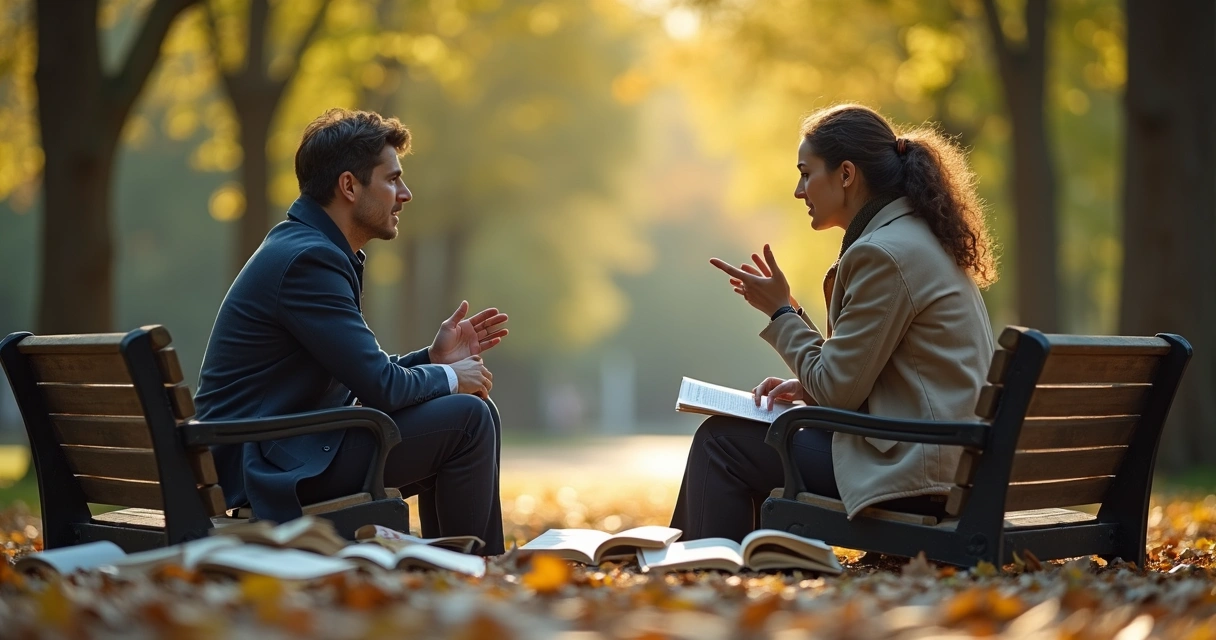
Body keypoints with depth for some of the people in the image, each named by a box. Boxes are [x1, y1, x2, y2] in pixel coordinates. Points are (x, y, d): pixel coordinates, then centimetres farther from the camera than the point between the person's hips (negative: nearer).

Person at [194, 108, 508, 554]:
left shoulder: (310, 247, 14)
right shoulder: (307, 257, -18)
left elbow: (361, 376, 18)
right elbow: (378, 385, -20)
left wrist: (433, 357, 9)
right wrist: (450, 376, -3)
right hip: (270, 464, -11)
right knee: (469, 417, -12)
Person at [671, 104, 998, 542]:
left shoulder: (882, 253, -17)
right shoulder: (920, 239, 14)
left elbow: (837, 391, -15)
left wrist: (781, 311, -3)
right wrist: (808, 387, 8)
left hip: (909, 471, -10)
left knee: (721, 443, -2)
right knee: (733, 434, 18)